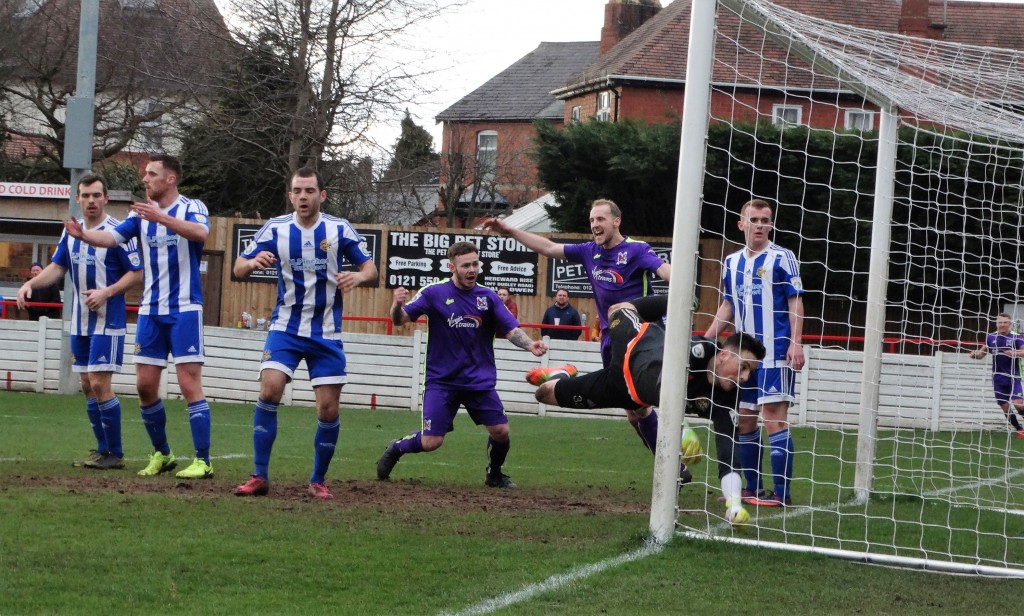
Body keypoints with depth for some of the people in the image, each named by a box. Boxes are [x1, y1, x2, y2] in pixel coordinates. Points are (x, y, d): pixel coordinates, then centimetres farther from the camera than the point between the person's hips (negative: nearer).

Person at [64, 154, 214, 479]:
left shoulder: (192, 208, -6)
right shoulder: (141, 213, 8)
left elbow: (200, 233, -28)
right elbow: (112, 236, -7)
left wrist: (162, 218, -42)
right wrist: (85, 234, -28)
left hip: (184, 310, -5)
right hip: (151, 311, 5)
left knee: (189, 383, -10)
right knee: (145, 385, 4)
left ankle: (202, 461, -7)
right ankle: (161, 454, 20)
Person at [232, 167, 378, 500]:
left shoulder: (340, 229, -4)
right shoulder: (275, 229, -3)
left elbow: (369, 267, 3)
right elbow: (239, 268, 0)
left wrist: (359, 276, -21)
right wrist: (253, 262, -24)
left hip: (327, 334, 1)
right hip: (286, 328, 0)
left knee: (328, 411, -1)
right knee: (269, 392, -19)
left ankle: (318, 481, 17)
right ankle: (260, 476, -10)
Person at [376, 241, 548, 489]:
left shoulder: (488, 297, 2)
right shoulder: (434, 293, -6)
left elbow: (511, 329, -1)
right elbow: (400, 320, -10)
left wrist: (529, 344, -22)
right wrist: (398, 305, -34)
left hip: (480, 381, 3)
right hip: (441, 381, -3)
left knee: (500, 431, -6)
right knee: (431, 441, -10)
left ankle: (494, 474, 24)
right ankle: (396, 448, 23)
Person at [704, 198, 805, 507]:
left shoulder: (782, 258, -4)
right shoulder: (732, 262, 13)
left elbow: (795, 303, -6)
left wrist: (795, 343, -15)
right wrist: (706, 340, 14)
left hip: (775, 353, -7)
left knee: (774, 418, -10)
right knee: (744, 420, 9)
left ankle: (781, 492, -9)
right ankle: (753, 488, 20)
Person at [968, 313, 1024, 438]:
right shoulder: (991, 337, 5)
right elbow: (981, 353, 13)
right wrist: (975, 354, -9)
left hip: (1013, 377, -4)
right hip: (998, 378, 4)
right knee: (1005, 407, 7)